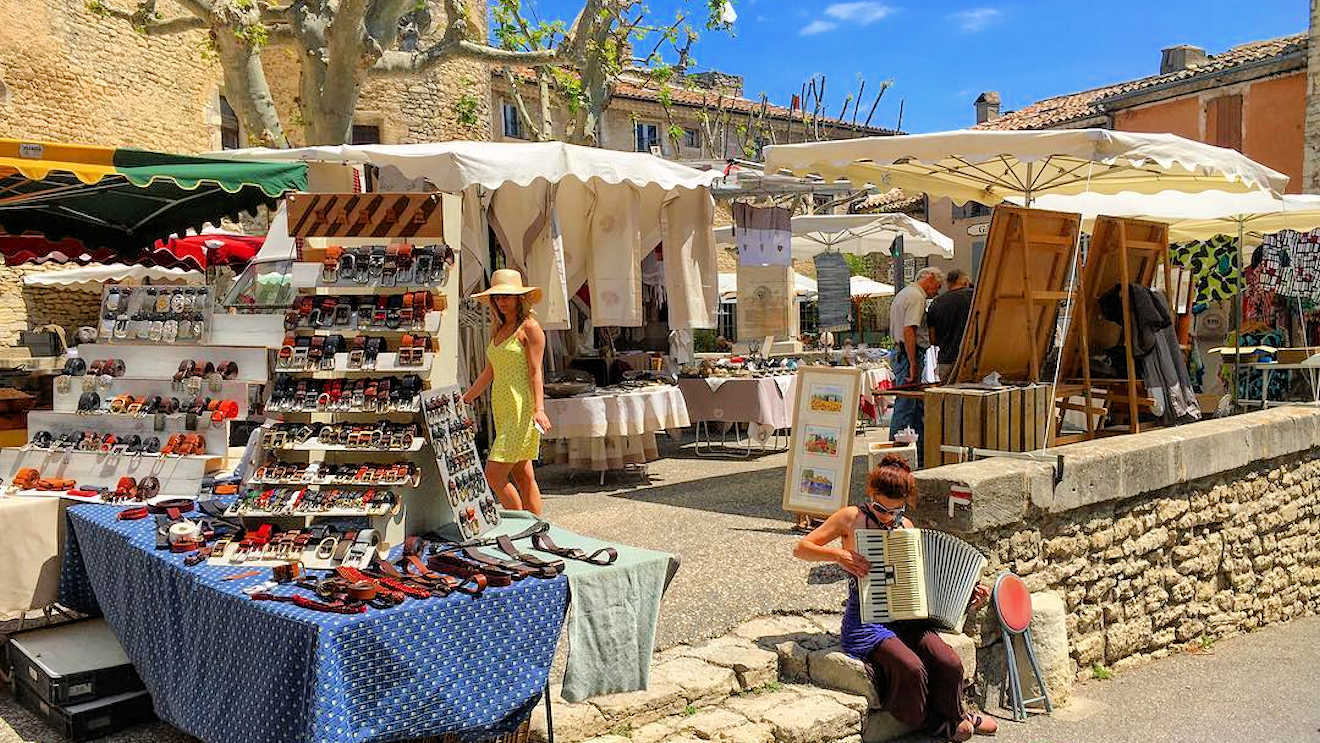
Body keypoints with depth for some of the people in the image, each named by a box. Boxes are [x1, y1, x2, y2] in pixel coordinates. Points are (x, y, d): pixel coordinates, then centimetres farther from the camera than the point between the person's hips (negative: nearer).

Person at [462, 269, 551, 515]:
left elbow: (535, 372, -12)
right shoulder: (498, 330, 16)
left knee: (494, 475, -12)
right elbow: (489, 372, 21)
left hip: (522, 409, -8)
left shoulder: (530, 327, -6)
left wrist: (539, 408, -23)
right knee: (523, 477, 9)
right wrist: (463, 400, 21)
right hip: (502, 409, 8)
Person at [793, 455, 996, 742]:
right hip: (864, 619, -5)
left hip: (904, 616, 5)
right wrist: (838, 554, -18)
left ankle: (952, 717, 12)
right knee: (911, 668, -29)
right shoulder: (851, 518, -3)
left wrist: (967, 593, 11)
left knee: (949, 664, -18)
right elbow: (800, 548, -3)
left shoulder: (906, 527, 12)